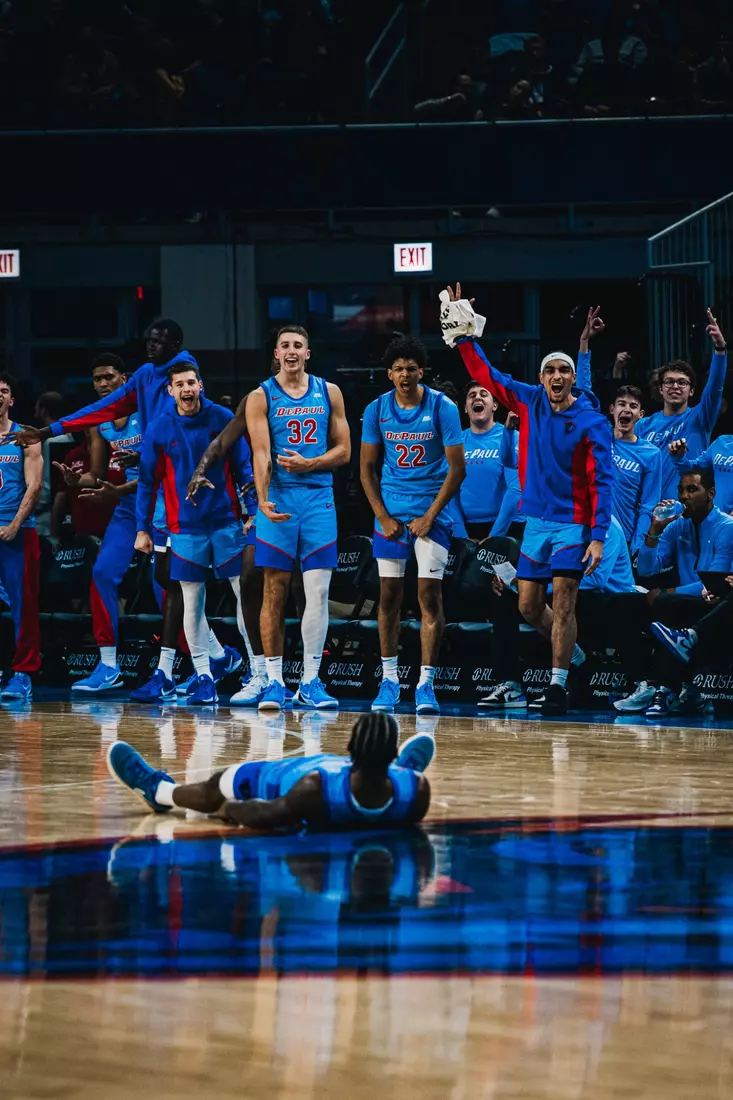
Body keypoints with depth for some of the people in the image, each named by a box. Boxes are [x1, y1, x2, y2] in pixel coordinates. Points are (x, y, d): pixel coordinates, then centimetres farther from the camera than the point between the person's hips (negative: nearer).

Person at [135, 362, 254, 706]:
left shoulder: (223, 418, -1)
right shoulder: (158, 429, -1)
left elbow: (243, 467, 3)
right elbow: (148, 482, 5)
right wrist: (142, 529, 3)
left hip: (226, 520, 0)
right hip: (186, 527, 0)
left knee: (247, 592, -3)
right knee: (192, 602, 2)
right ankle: (203, 676, 8)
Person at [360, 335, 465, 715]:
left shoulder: (442, 408, -9)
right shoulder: (377, 410, 0)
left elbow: (457, 467, -7)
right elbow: (367, 469, 6)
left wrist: (430, 516, -12)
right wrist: (383, 517, -4)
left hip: (432, 512, -3)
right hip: (391, 510, 3)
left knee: (429, 596, -8)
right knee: (389, 595, 4)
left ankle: (425, 684, -7)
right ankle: (389, 680, 12)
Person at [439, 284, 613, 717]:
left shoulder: (592, 422, -10)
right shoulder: (529, 402, 3)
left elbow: (602, 482, -13)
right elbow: (485, 374, 10)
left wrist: (598, 537, -19)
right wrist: (464, 333, 0)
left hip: (573, 522, -5)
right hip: (536, 519, 5)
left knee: (563, 604, -9)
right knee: (529, 607, 8)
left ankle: (558, 685, -4)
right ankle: (569, 652, 32)